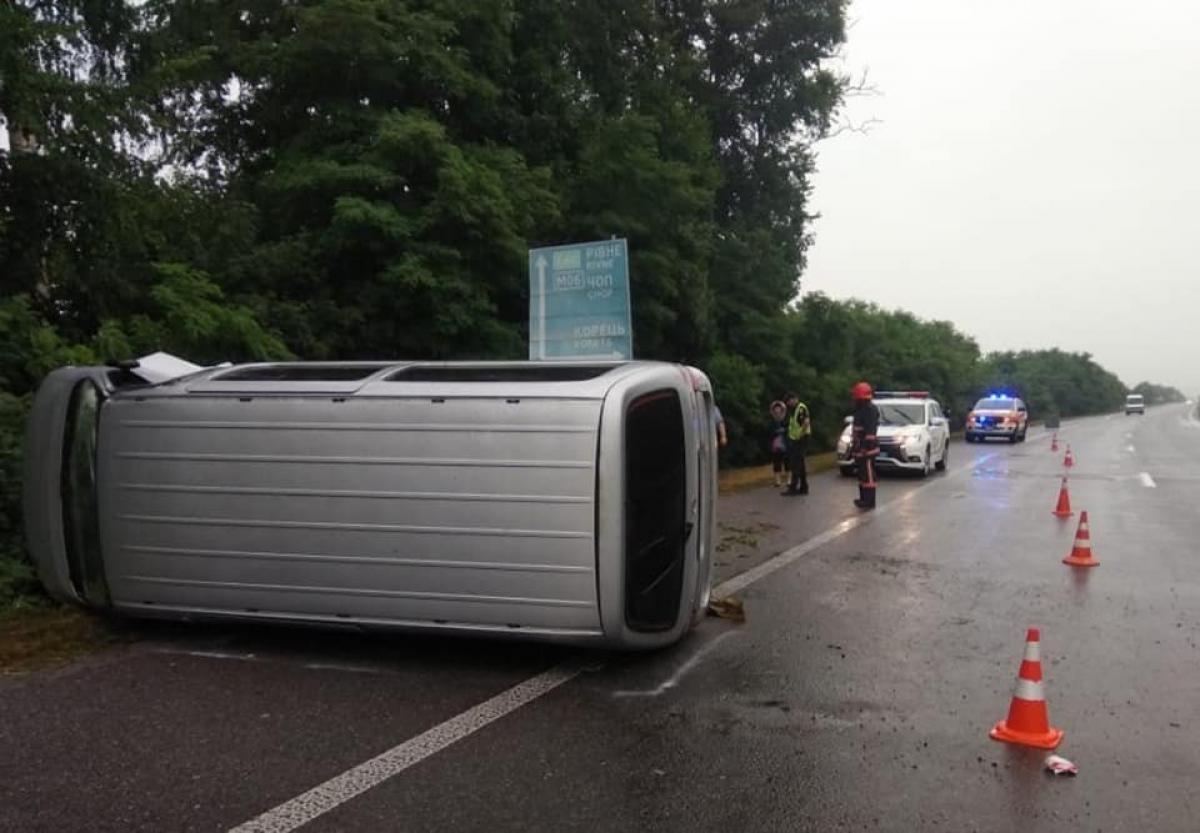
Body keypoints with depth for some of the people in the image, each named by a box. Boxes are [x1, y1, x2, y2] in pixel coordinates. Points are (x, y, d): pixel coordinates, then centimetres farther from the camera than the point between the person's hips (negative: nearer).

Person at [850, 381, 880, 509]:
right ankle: (864, 498, 23)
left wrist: (866, 447, -27)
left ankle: (869, 501, -5)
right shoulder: (861, 410, 17)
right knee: (862, 474, 16)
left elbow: (870, 431, -23)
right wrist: (854, 446, 25)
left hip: (867, 449, -11)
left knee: (868, 475, -7)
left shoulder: (870, 410, -15)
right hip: (860, 449, 11)